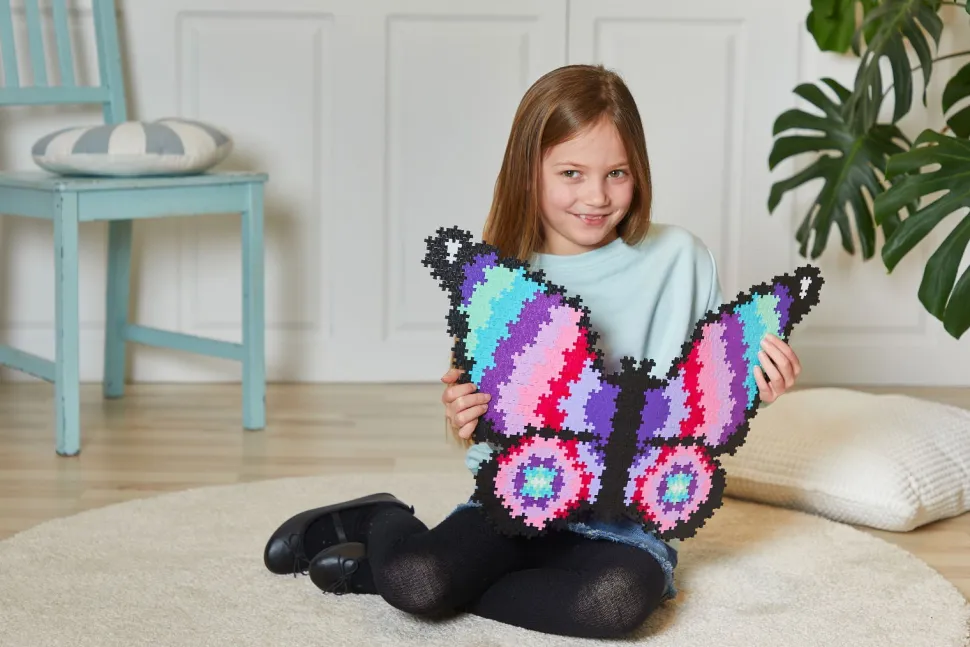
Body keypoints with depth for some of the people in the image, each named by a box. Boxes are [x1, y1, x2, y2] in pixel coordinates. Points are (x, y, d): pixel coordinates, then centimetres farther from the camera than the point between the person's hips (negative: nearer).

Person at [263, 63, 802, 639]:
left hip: (625, 519, 1)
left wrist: (753, 386, -17)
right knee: (414, 580, -29)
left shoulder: (678, 259, -4)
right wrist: (471, 427, -19)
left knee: (619, 599, -33)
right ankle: (384, 522, 11)